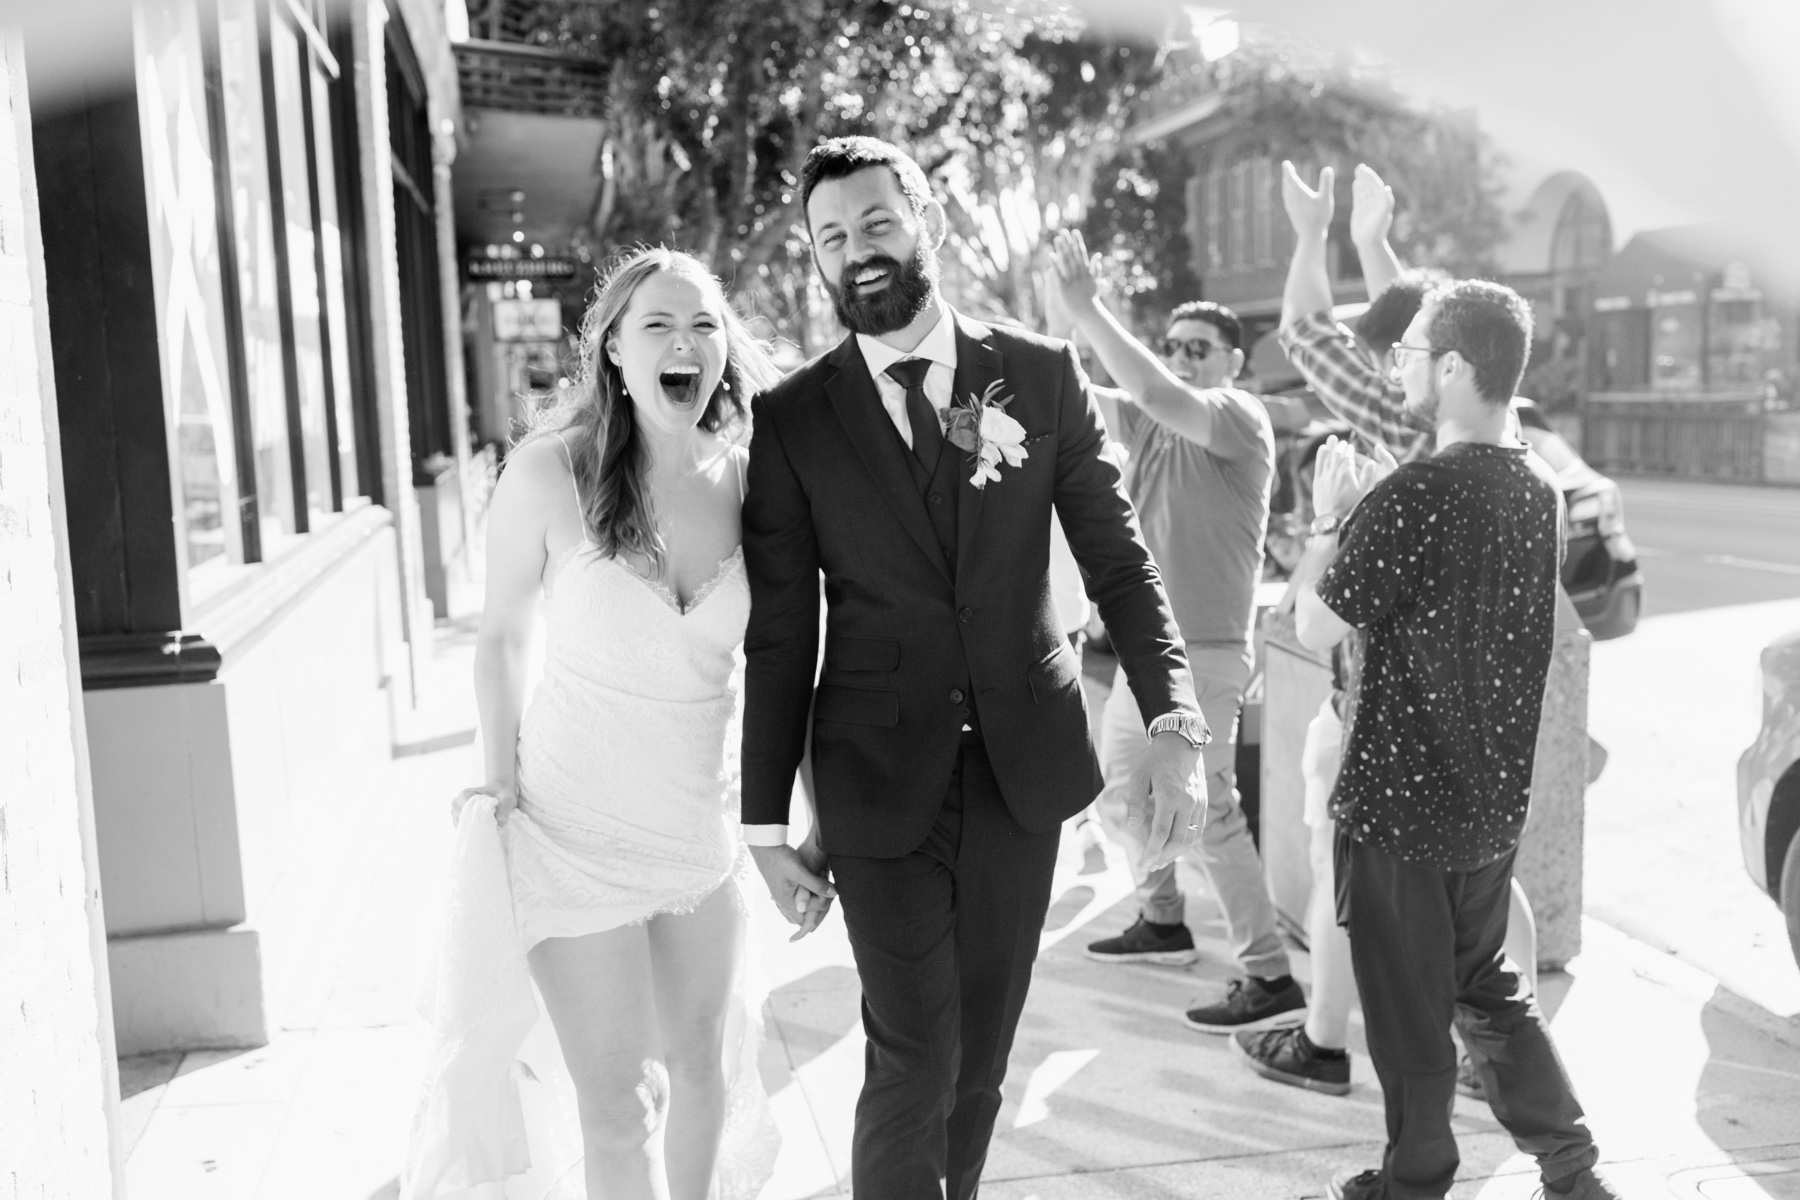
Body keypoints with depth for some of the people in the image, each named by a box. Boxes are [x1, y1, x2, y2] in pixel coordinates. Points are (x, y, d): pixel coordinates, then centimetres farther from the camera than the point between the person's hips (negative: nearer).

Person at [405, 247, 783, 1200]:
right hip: (578, 829, -4)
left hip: (703, 824, 4)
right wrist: (499, 782, -4)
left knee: (704, 1066, 20)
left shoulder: (748, 482, -6)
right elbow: (501, 636, -2)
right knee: (617, 1102, 3)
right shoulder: (549, 474, -16)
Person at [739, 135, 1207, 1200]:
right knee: (915, 1059, -4)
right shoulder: (792, 419, -2)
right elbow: (780, 635, -1)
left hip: (1024, 763, 2)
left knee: (982, 1051, 13)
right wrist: (768, 824, -1)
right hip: (879, 781, -2)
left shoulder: (1044, 375, 1)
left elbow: (1121, 562, 0)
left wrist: (1176, 725, -13)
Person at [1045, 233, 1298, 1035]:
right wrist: (1075, 313, -13)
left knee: (1209, 811, -9)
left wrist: (1086, 308, -30)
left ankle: (1271, 977, -2)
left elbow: (1161, 396, -29)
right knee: (1119, 786, 20)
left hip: (1203, 652, -9)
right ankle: (1162, 922, 38)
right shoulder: (1150, 422, 11)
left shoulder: (1240, 419, -13)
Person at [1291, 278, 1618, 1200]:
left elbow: (1313, 630, -16)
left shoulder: (1412, 495, -23)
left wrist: (1329, 517, -4)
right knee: (1487, 984, 23)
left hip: (1398, 803, -7)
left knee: (1409, 1011, 10)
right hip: (1493, 801, 7)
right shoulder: (1539, 490, 2)